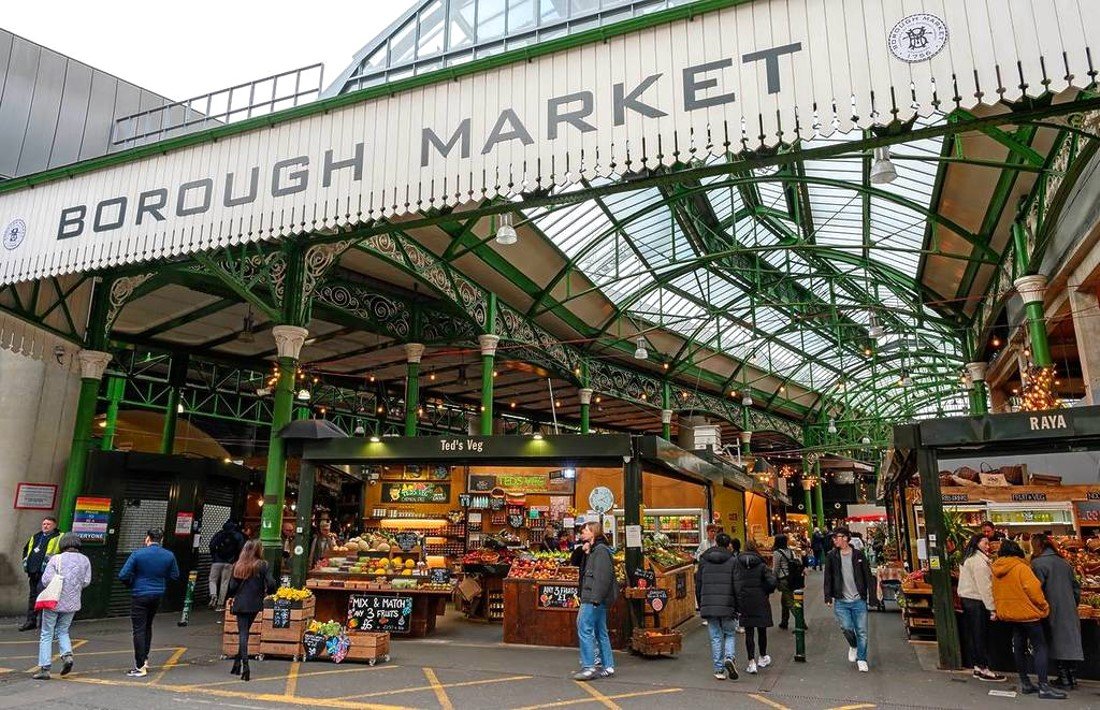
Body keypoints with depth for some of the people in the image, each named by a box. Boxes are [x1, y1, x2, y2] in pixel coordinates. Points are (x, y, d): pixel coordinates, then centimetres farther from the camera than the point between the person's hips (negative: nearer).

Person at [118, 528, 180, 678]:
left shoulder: (137, 554, -14)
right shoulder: (169, 556, -2)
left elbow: (123, 575, -15)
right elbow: (175, 576, 6)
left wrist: (131, 584, 5)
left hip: (140, 596, -4)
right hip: (157, 595, 5)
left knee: (139, 630, 0)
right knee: (147, 626, 23)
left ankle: (140, 667, -1)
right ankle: (144, 658, 29)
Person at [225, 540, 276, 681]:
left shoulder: (238, 566, 0)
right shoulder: (262, 565, -6)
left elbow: (232, 586, -1)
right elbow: (271, 584, -13)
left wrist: (233, 596, 20)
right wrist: (266, 592, 8)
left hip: (240, 604, 1)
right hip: (254, 604, -1)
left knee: (243, 634, 2)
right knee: (245, 633, 15)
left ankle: (243, 665, -6)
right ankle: (238, 664, 20)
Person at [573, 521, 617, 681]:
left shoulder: (601, 550, -13)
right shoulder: (593, 551, 20)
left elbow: (603, 576, -22)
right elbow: (574, 562, 23)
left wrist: (595, 598, -25)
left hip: (594, 600, -10)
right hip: (595, 600, 10)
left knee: (585, 629, -9)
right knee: (601, 632, 13)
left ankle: (588, 667, -6)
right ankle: (608, 667, 18)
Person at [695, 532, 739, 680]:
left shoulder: (703, 560, 7)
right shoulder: (733, 561, -1)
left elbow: (698, 585, 10)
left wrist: (700, 606, 17)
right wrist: (737, 607, 4)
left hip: (708, 605, 2)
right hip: (727, 606, -2)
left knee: (715, 637, 9)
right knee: (730, 634, 14)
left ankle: (719, 669, 8)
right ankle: (730, 657, -9)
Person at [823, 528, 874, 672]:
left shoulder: (859, 555, 0)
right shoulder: (831, 556, 0)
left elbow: (868, 577, 3)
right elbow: (828, 578, 1)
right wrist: (828, 597, -5)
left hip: (859, 600, 0)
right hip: (841, 601, 0)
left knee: (862, 631, 3)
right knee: (846, 627, -7)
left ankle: (861, 659, 20)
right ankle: (853, 646, 25)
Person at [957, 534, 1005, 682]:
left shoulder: (968, 558, 14)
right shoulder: (979, 560, -16)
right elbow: (985, 587, -20)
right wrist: (992, 608, -18)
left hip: (966, 599, 9)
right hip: (977, 602, -9)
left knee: (972, 635, 13)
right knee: (981, 636, -1)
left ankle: (977, 667, 20)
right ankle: (984, 670, 6)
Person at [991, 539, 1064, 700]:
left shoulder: (996, 570, 6)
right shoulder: (1020, 567, -15)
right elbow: (1034, 589, -19)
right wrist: (1044, 607, -5)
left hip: (1010, 614, 7)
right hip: (1027, 613, -7)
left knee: (1019, 647, 12)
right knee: (1040, 648, -1)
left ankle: (1025, 683, 17)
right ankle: (1043, 686, -5)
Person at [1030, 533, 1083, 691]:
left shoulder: (1038, 563, -13)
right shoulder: (1063, 561, 9)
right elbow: (1076, 585, 14)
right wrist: (1074, 604, 23)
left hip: (1053, 611, -6)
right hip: (1070, 611, 7)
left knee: (1057, 644, 2)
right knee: (1070, 642, 11)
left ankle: (1064, 680, 6)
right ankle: (1072, 677, 18)